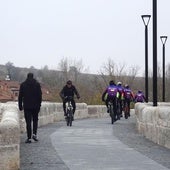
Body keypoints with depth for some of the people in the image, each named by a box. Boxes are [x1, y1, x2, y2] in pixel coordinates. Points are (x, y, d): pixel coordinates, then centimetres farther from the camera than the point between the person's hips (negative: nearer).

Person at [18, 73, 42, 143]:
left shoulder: (23, 84, 2)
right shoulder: (37, 84, 1)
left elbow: (20, 96, 2)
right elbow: (40, 95, -1)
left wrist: (20, 105, 7)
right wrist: (39, 105, 5)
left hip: (26, 106, 0)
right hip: (35, 106, 0)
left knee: (28, 122, 1)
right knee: (35, 120, 15)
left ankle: (29, 138, -3)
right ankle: (34, 134, -1)